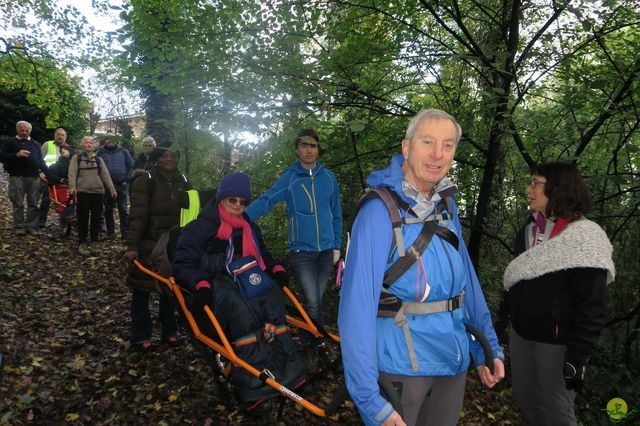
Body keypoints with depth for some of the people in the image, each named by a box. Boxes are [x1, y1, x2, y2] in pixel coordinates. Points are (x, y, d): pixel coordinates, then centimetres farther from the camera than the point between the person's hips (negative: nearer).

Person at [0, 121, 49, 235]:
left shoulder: (35, 144, 18)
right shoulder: (10, 142, 7)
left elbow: (40, 160, 19)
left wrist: (48, 173, 8)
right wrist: (17, 155, -15)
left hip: (33, 177, 3)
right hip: (17, 177, -3)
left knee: (33, 203, 2)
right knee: (18, 204, 0)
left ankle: (31, 226, 7)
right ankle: (19, 227, 4)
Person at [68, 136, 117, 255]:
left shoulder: (98, 159, 15)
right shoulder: (76, 157, 7)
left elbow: (105, 175, 11)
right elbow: (72, 172, -4)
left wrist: (111, 189, 3)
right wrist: (72, 186, -19)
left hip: (98, 191, 3)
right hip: (83, 191, -2)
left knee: (96, 217, 4)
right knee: (83, 218, 0)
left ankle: (94, 243, 14)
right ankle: (82, 243, 8)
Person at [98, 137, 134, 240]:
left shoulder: (123, 152, 7)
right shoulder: (101, 152, 9)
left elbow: (131, 166, 4)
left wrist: (127, 180, -5)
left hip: (121, 185, -1)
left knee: (123, 208, -2)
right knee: (108, 209, 7)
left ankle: (125, 231, 1)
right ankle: (110, 232, 14)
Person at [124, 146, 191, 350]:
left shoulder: (183, 182, 8)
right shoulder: (146, 181, -6)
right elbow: (138, 215, -13)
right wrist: (132, 246, -20)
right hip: (149, 245, -4)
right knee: (142, 288, 4)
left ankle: (169, 332, 23)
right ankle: (140, 337, 15)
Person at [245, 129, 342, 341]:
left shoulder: (328, 177, 6)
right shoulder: (289, 178, -3)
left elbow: (336, 214, 12)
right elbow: (265, 201, -15)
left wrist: (336, 245, 10)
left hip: (326, 250, 3)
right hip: (301, 250, -3)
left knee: (315, 301, 13)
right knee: (313, 303, -7)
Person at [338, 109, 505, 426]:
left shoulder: (446, 207, 2)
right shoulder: (379, 212, -20)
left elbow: (467, 280, 9)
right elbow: (356, 307, -23)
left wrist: (488, 347, 9)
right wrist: (369, 398, -24)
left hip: (454, 363, 7)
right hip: (400, 367, -6)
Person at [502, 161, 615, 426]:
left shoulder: (585, 237, -15)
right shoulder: (528, 232, 6)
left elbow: (592, 307, -17)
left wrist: (578, 357, -18)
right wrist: (511, 319, 13)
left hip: (557, 341, -6)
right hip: (521, 334, 6)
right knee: (524, 401, 17)